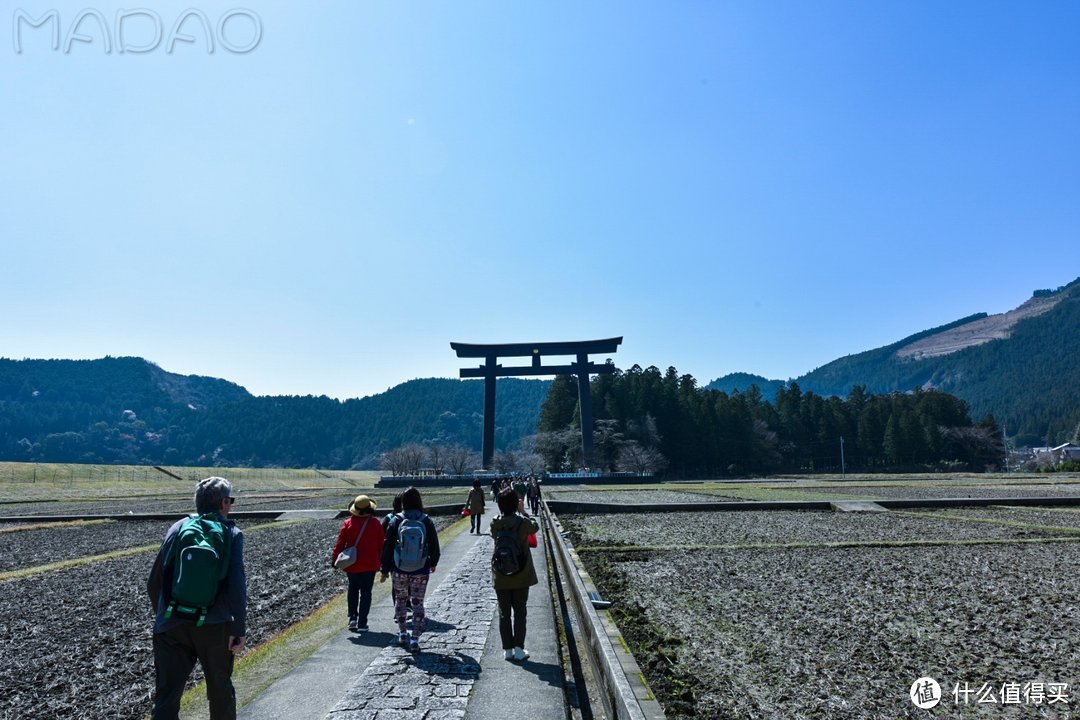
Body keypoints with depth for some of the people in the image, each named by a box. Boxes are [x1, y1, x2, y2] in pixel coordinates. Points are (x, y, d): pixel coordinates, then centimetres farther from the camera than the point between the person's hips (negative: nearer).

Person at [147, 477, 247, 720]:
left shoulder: (178, 527, 7)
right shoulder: (231, 533, -2)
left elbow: (154, 582, 9)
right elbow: (237, 585, -11)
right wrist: (239, 629, -8)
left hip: (172, 625, 2)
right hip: (214, 627, -2)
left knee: (166, 694, 5)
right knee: (220, 689, 19)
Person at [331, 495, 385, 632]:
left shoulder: (348, 523, -7)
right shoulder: (375, 523, -5)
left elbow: (340, 543, -4)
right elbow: (380, 545, 2)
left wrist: (334, 559, 7)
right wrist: (380, 561, 15)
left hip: (352, 564, 1)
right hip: (370, 565, -1)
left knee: (353, 590, 20)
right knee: (366, 592, 5)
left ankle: (352, 617, 14)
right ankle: (362, 624, 3)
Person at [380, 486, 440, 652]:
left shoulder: (396, 521, -7)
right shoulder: (426, 522, -6)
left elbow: (387, 546, -3)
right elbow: (434, 545, 3)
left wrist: (385, 570, 6)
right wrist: (433, 563, 21)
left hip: (400, 570, 1)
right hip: (421, 571, 0)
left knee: (400, 599, 21)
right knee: (418, 603, 8)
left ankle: (402, 632, 30)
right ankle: (415, 639, 4)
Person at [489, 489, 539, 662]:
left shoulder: (495, 524, -11)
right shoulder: (523, 522, -16)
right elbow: (535, 527, 5)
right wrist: (523, 512, 11)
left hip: (501, 577, 2)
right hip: (521, 576, -1)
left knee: (504, 613, 11)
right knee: (519, 612, 9)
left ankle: (507, 649, 15)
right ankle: (519, 649, 10)